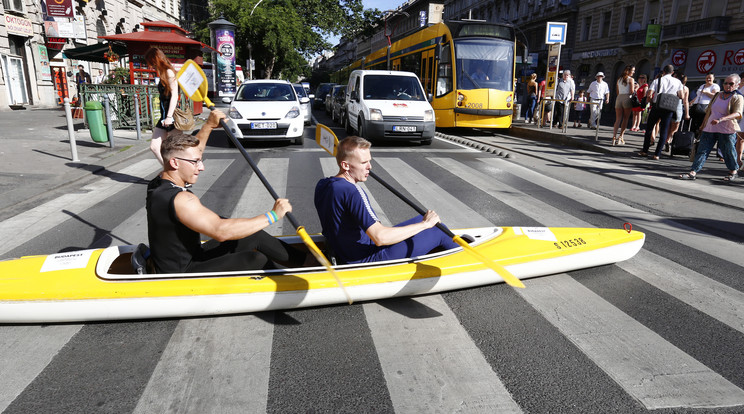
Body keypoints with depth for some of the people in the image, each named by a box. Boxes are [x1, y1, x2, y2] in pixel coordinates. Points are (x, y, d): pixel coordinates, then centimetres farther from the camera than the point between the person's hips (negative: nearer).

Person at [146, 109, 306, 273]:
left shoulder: (159, 183, 2)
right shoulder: (180, 200, -30)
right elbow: (220, 231, -39)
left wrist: (209, 125, 17)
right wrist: (273, 215, -34)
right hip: (183, 274, -10)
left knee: (255, 236, 8)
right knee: (257, 260, -22)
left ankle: (304, 259, 17)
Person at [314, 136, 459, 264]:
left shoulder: (322, 185, 0)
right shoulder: (351, 191, -28)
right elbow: (380, 237, -34)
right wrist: (425, 224, -25)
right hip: (367, 260, -9)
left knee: (420, 220, 19)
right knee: (437, 232, 2)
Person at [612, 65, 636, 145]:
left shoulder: (619, 79, 14)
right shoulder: (631, 79, -1)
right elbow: (632, 92, -7)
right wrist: (635, 88, 11)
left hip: (619, 98, 4)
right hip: (627, 98, -4)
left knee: (618, 119, 2)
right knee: (625, 118, 6)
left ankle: (614, 137, -13)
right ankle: (621, 137, 2)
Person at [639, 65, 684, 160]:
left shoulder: (657, 80, 2)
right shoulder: (678, 82, 7)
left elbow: (649, 95, -9)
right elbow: (681, 96, 4)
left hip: (657, 107, -1)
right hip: (669, 109, 1)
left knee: (649, 128, 12)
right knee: (664, 131, 4)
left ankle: (645, 151, 11)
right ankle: (657, 154, 0)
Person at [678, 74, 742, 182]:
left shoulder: (738, 98, -4)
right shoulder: (718, 95, 14)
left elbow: (737, 113, -20)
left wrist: (720, 119, -34)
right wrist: (703, 124, 20)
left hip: (726, 131, -5)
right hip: (709, 129, 5)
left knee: (728, 151, 6)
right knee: (702, 150, -3)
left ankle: (733, 171, 27)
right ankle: (693, 172, -6)